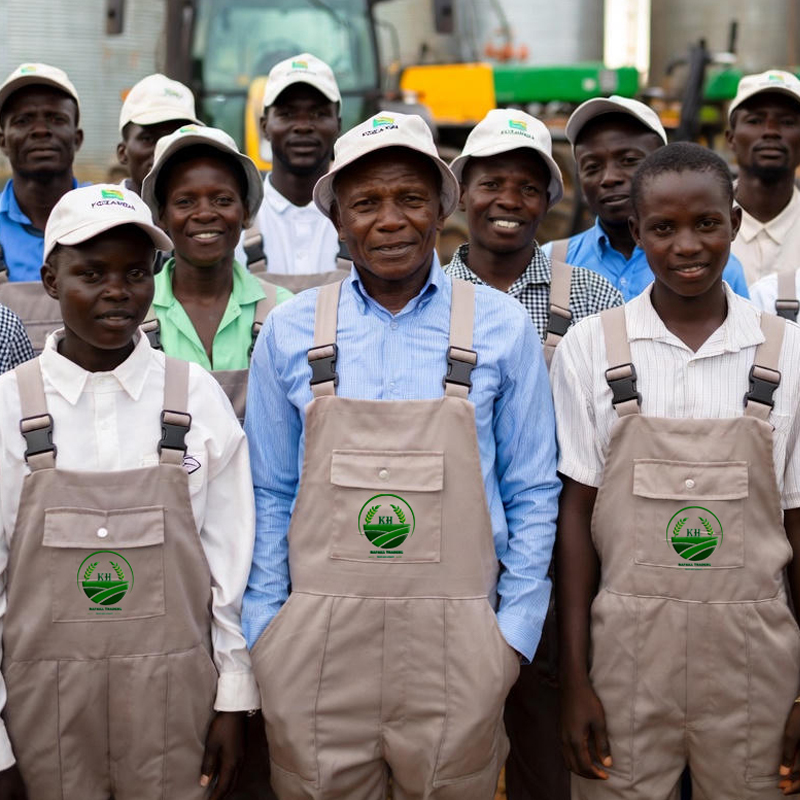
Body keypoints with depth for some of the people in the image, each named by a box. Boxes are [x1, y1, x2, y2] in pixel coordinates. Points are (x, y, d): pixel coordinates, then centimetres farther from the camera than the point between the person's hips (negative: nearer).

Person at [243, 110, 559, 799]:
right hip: (316, 644, 1)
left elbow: (534, 496, 5)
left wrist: (513, 633, -1)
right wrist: (265, 633, 3)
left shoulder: (502, 328, 2)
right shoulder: (289, 333, 5)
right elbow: (269, 497, 9)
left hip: (455, 650, -1)